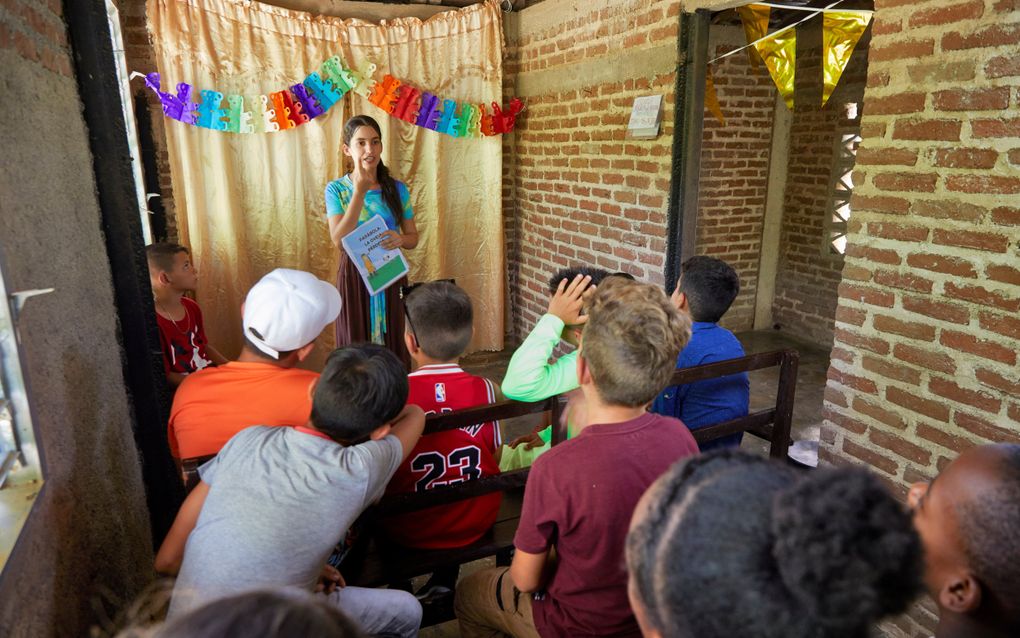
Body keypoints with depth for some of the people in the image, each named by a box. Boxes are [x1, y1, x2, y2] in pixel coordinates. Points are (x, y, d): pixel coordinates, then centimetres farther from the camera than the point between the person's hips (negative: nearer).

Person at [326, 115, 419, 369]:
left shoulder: (397, 189, 2)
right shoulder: (336, 189, -4)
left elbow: (413, 237, 9)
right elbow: (339, 240, -16)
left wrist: (401, 239, -16)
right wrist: (359, 191, -20)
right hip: (354, 278, -2)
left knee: (394, 346, 8)